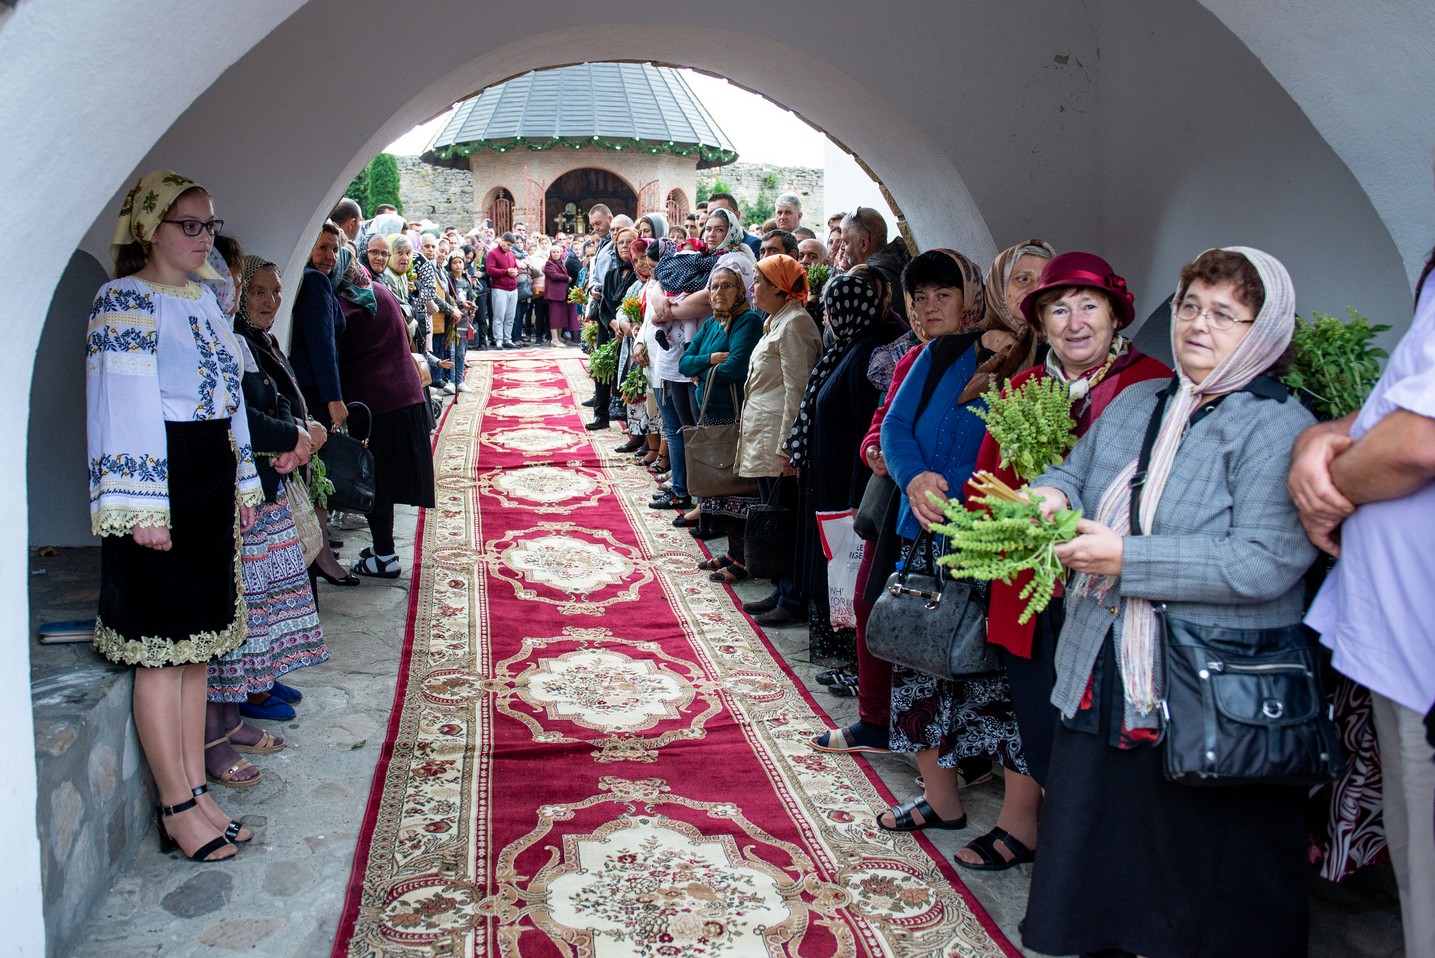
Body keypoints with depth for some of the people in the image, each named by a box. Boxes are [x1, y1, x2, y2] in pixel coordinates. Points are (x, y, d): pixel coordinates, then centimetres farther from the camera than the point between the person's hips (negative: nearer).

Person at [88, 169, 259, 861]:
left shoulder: (202, 298, 16)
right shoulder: (124, 302, -10)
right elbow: (123, 408, -16)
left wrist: (242, 483, 19)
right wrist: (143, 510, -19)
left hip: (210, 486, 9)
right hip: (160, 492, -8)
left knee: (195, 647, 12)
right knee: (162, 653, -1)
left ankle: (195, 790, 22)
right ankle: (178, 809, 8)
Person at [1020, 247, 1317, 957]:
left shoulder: (1279, 428, -11)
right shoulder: (1135, 404, 13)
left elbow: (1265, 563, -22)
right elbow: (1075, 472, 24)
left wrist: (1128, 558, -21)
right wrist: (1052, 494, -1)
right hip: (1103, 680, 7)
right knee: (1093, 864, 18)